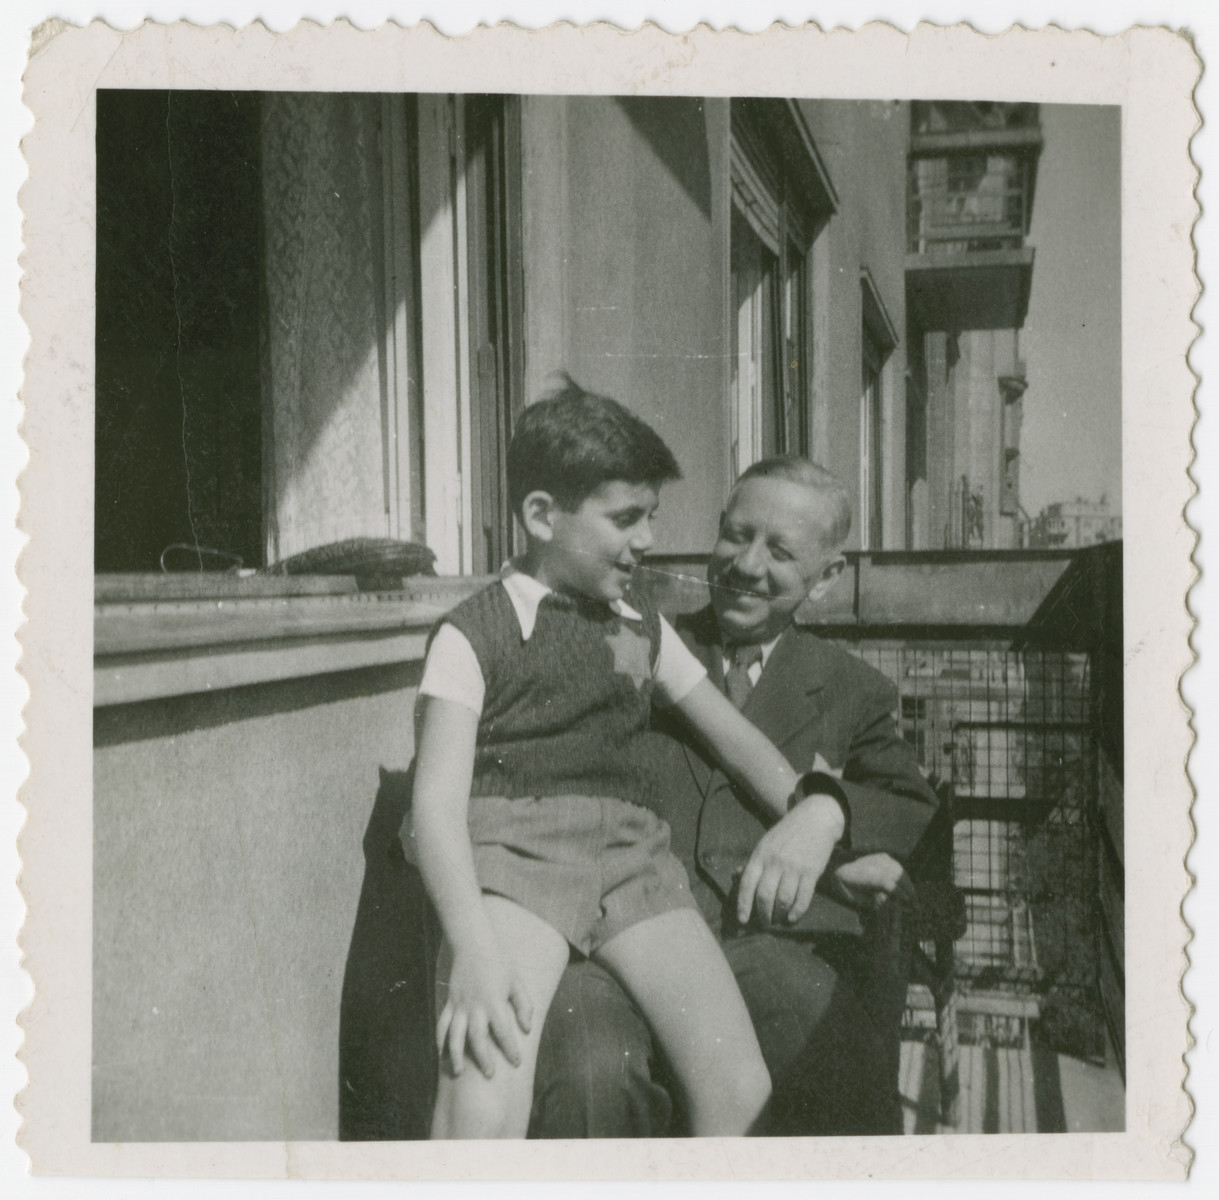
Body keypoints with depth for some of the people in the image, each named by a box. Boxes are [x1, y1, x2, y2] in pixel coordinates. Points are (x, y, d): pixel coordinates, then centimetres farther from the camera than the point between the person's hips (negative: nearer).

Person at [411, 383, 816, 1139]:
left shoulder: (642, 629, 20)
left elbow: (735, 739, 26)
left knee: (740, 1088, -15)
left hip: (632, 849, 5)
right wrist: (473, 948, -21)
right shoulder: (474, 635, 3)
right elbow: (439, 799, -7)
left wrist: (828, 840, 17)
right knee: (484, 1115, -27)